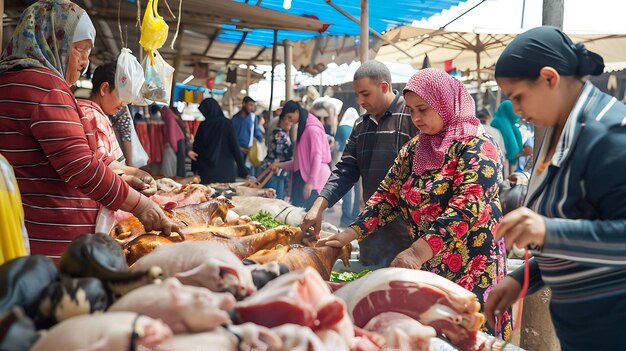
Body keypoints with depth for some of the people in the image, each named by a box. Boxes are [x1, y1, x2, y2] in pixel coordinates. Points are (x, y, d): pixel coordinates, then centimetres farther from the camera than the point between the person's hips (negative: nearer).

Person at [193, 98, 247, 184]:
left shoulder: (202, 126, 2)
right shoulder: (226, 123, -4)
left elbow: (196, 149, 8)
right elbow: (235, 148, -7)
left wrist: (194, 169, 17)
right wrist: (242, 170, -2)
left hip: (206, 171, 2)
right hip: (225, 170, -2)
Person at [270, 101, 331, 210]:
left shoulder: (312, 128, -11)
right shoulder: (303, 128, 18)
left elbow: (317, 157, -17)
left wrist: (311, 182, -21)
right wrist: (280, 165, 11)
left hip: (313, 178, -9)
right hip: (303, 176, 9)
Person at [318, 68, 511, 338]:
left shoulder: (475, 147, -13)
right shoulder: (414, 149, 9)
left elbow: (466, 210, -24)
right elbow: (388, 195, 10)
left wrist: (415, 254, -32)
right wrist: (349, 234, -1)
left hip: (470, 273, -6)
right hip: (424, 270, 6)